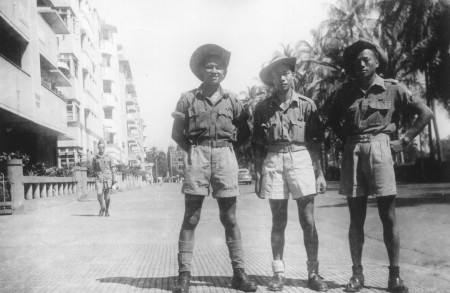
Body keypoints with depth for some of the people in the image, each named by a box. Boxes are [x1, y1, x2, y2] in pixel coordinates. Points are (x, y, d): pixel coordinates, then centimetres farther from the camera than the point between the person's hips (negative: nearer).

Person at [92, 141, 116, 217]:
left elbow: (112, 169, 11)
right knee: (99, 193, -17)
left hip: (108, 177, 0)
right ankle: (102, 207, 7)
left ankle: (107, 211, 16)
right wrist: (97, 173, 5)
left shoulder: (109, 158, 9)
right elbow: (94, 168, 20)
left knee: (107, 195, -1)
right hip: (99, 178, 0)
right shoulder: (95, 158, 9)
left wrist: (114, 179, 6)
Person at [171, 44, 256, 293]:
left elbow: (245, 131, 16)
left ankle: (239, 272, 8)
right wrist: (194, 151, 0)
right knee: (191, 218, -3)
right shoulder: (188, 99, 6)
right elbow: (177, 134, 8)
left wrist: (227, 149, 7)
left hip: (225, 155, 1)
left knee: (230, 218, 3)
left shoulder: (231, 99, 11)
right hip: (197, 155, -1)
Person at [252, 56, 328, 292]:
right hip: (273, 162, 1)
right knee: (278, 222, 6)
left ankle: (313, 272, 9)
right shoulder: (262, 108, 6)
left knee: (308, 221, -1)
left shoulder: (306, 105, 3)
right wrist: (258, 174, 3)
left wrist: (320, 172, 0)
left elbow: (315, 141, 4)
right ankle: (278, 273, 13)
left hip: (301, 159, -1)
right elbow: (257, 145, 8)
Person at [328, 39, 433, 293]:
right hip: (353, 153, 3)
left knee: (388, 217, -2)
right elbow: (333, 119, 25)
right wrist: (346, 139, 10)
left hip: (379, 149, -2)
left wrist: (405, 141, -1)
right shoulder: (346, 92, 9)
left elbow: (426, 113, 2)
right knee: (356, 217, 5)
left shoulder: (392, 88, 1)